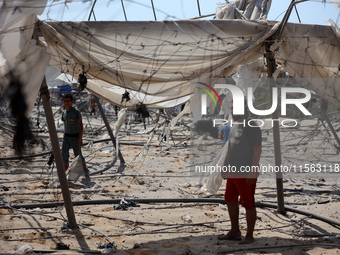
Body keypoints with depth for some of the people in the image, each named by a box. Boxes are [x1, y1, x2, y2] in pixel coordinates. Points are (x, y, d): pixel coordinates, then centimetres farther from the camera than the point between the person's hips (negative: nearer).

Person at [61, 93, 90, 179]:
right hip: (66, 137, 5)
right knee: (64, 156, -6)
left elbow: (81, 126, -13)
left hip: (75, 137, -5)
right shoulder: (64, 112, 5)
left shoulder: (76, 112, -14)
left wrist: (80, 139, -18)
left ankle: (85, 170, 31)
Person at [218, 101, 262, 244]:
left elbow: (257, 149, -17)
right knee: (230, 200, 14)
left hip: (246, 173, -9)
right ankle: (235, 232, 25)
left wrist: (252, 171, -22)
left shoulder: (252, 127, -12)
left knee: (248, 203, -2)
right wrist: (225, 166, 19)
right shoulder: (234, 126, 15)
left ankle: (249, 236, 6)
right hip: (233, 171, 9)